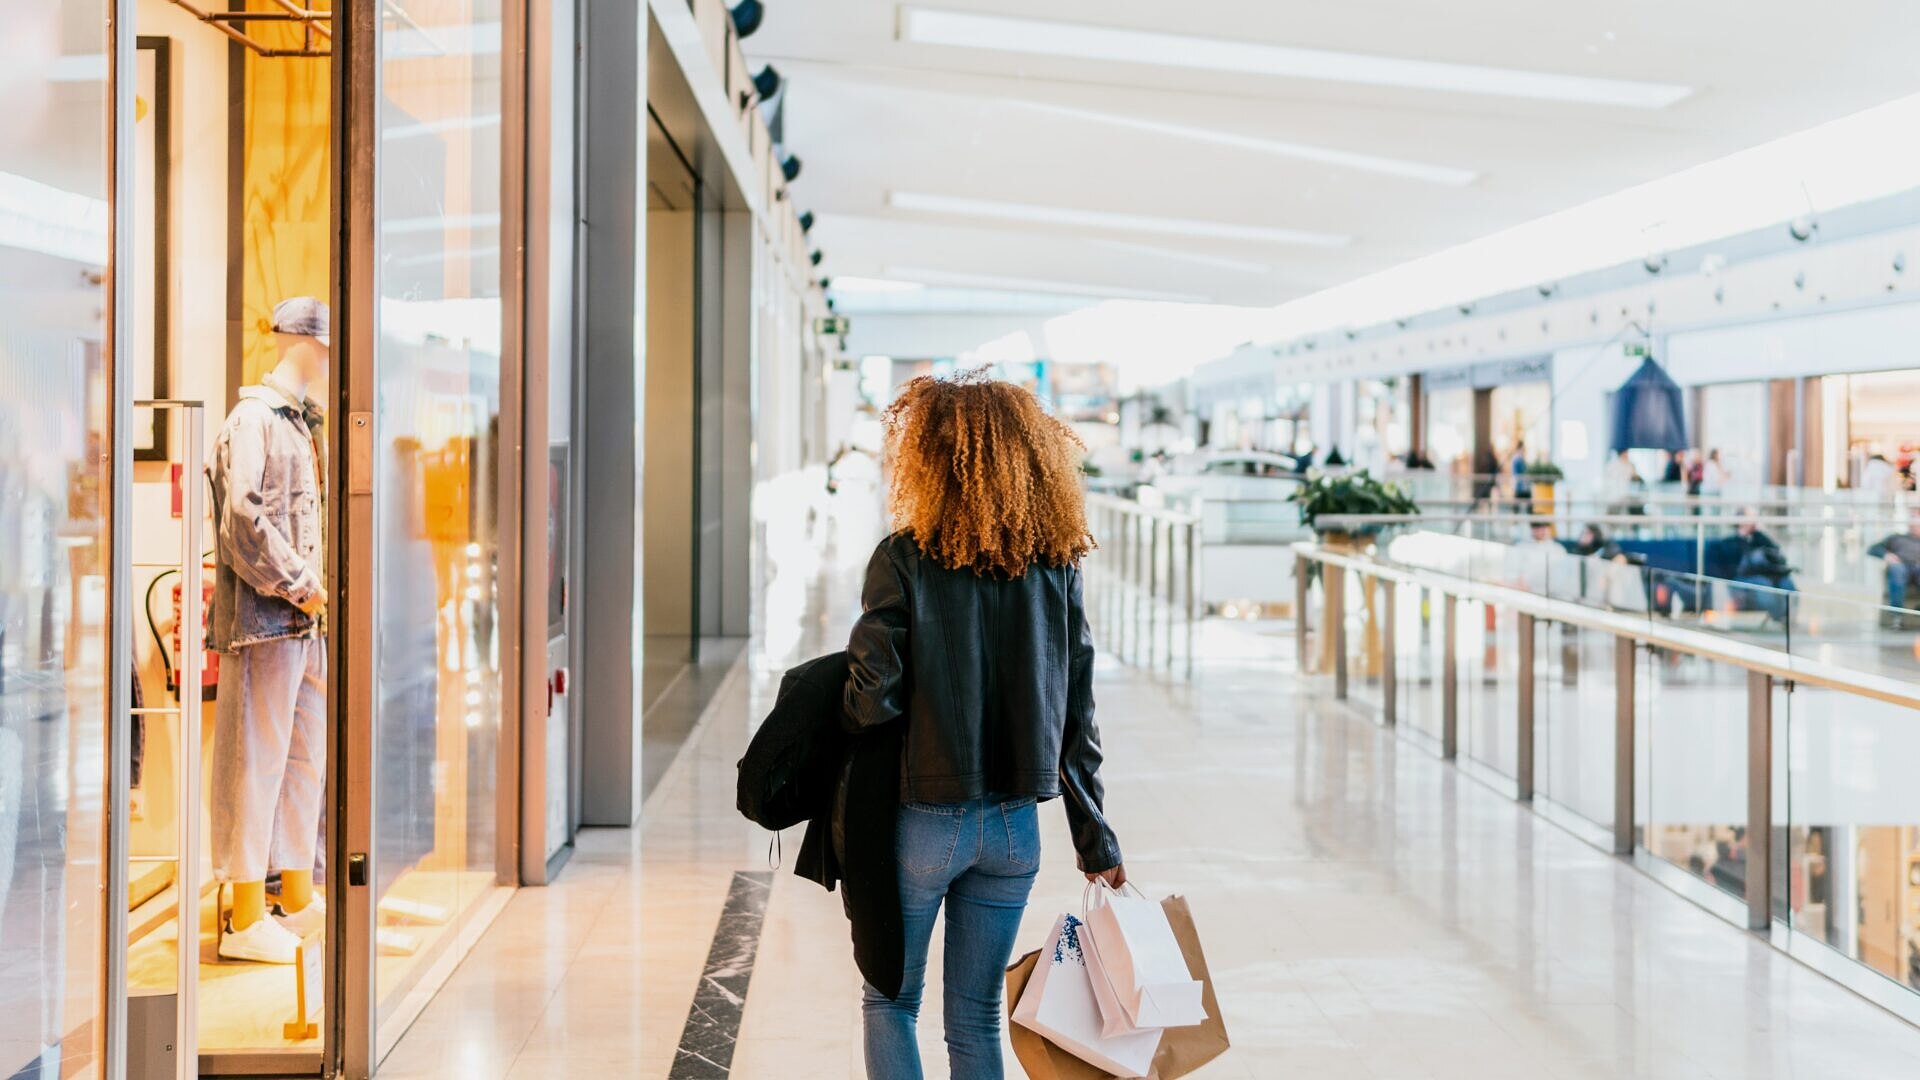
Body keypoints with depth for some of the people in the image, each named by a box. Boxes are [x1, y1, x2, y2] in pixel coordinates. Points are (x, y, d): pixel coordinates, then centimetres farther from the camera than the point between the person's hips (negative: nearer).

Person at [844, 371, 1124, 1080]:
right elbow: (1076, 717, 2)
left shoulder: (905, 559, -13)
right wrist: (1096, 844, 10)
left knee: (891, 999, 16)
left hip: (922, 823, -4)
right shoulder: (1056, 565, 0)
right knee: (976, 1017, 15)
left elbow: (874, 698, -17)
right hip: (1015, 827, 4)